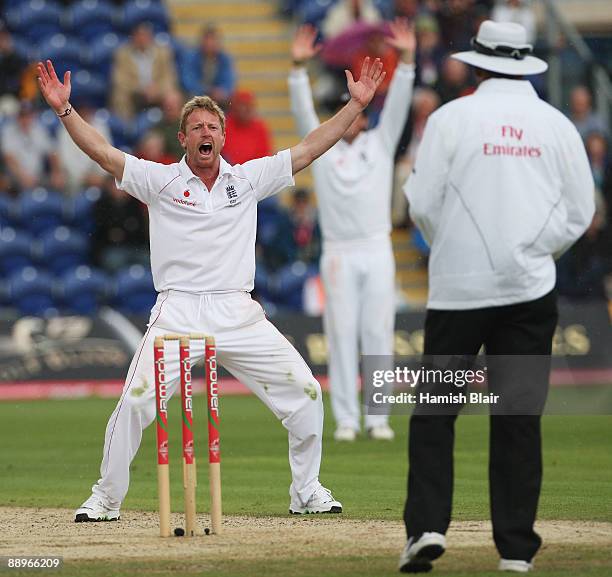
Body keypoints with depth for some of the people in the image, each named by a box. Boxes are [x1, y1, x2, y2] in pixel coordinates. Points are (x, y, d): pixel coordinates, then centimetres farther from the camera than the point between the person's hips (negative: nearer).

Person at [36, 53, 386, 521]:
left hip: (239, 315, 2)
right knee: (136, 400, -17)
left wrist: (356, 105, 5)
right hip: (177, 313, -2)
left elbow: (309, 150, 9)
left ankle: (307, 492, 13)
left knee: (304, 393, -3)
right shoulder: (160, 180, 5)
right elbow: (104, 152, -4)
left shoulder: (248, 179, 11)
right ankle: (107, 498, -2)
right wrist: (65, 110, -15)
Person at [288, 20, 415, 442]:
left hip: (377, 252, 1)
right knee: (342, 335, -2)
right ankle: (346, 419, -1)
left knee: (378, 335, 0)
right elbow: (303, 110, -2)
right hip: (339, 254, -1)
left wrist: (406, 60, -13)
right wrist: (299, 67, -16)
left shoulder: (380, 142, 11)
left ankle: (378, 418, 4)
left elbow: (398, 105, 1)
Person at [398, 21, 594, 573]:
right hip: (530, 288, 2)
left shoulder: (452, 117, -2)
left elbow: (422, 202, -3)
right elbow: (580, 212, 5)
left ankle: (427, 525, -7)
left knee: (435, 409, 6)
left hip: (458, 285, -2)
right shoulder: (557, 125, 5)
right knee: (520, 417, 5)